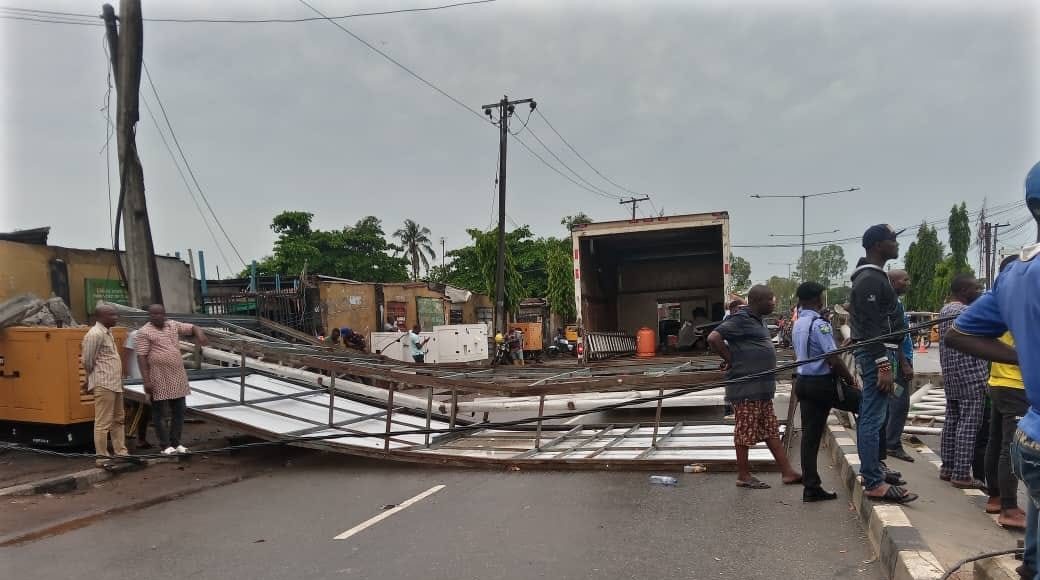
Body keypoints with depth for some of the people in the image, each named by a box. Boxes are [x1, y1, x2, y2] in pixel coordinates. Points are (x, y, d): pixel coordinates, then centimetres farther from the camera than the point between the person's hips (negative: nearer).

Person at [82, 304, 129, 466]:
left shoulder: (107, 332, 15)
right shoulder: (95, 334, -14)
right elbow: (87, 361, -12)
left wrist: (117, 378, 13)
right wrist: (94, 378, 1)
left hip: (115, 383, 10)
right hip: (103, 384, -10)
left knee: (118, 420, 14)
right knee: (103, 422, -3)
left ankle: (121, 452, 22)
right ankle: (102, 457, 3)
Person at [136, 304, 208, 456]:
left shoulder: (173, 325, 10)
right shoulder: (144, 332, -8)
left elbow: (194, 328, 12)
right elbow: (141, 357, -12)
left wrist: (200, 334, -14)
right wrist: (146, 380, -18)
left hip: (178, 377, 6)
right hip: (159, 379, -6)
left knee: (179, 411, 11)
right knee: (160, 413, 3)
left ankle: (176, 443, 21)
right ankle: (165, 446, 10)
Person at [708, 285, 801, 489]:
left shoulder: (758, 321, 16)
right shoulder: (741, 320, -14)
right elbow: (713, 338, -23)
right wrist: (730, 359, -15)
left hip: (762, 388, 10)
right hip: (746, 387, -10)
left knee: (771, 430, 12)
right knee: (746, 431, -1)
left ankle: (787, 472, 18)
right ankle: (743, 476, 9)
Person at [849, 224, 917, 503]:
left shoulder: (874, 276, 17)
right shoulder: (870, 280, -16)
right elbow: (871, 328, -22)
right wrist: (884, 365, -24)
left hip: (878, 352, 11)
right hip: (875, 354, -11)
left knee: (871, 417, 17)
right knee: (873, 419, -9)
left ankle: (873, 467, 28)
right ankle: (874, 483, -7)